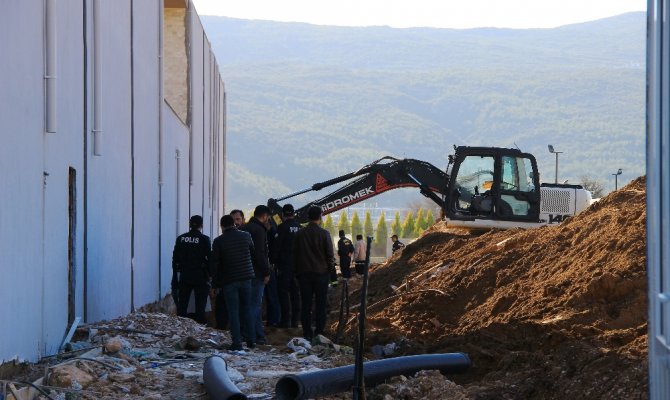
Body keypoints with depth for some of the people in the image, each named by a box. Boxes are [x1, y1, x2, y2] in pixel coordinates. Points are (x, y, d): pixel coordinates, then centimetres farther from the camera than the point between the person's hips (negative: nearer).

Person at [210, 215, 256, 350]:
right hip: (246, 278, 3)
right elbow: (253, 251, 18)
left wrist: (216, 284, 4)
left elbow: (214, 264, -4)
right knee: (246, 309, 16)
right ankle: (251, 340, 16)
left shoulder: (218, 241, -7)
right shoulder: (246, 236, 1)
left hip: (229, 281, -3)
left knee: (233, 312, 1)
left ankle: (237, 343, -3)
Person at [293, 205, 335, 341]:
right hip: (321, 272, -2)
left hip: (304, 273, 2)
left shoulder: (300, 234, 1)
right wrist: (330, 267, 10)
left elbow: (295, 254, 5)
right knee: (320, 304, 4)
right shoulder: (324, 234, -8)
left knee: (306, 304, 5)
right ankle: (319, 332, 1)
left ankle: (307, 333, 3)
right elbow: (330, 254, -6)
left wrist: (297, 271, 13)